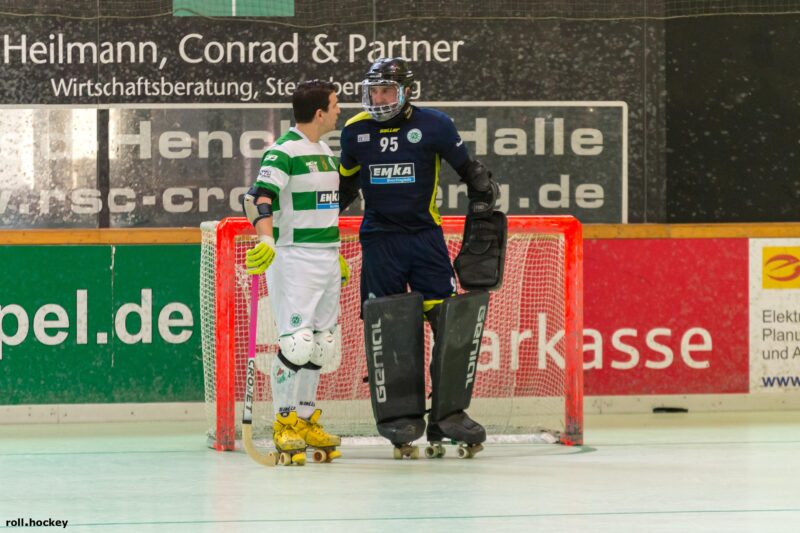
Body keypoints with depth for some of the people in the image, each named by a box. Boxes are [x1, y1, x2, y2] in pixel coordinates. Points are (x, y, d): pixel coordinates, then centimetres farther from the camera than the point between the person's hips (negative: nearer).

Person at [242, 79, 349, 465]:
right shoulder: (284, 151, -12)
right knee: (297, 342, -14)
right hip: (292, 257, -9)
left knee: (321, 343, 10)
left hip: (326, 260, 9)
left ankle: (305, 420, 19)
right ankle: (284, 423, -4)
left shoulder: (326, 152, 16)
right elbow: (260, 198, -24)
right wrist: (266, 240, -39)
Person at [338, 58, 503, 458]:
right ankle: (399, 415, 4)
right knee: (384, 329, -3)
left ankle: (448, 414, -2)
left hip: (425, 236, -1)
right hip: (379, 240, 1)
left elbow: (469, 169, 6)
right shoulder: (356, 132, 4)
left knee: (450, 322, -7)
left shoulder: (433, 125, -4)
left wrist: (483, 206, 0)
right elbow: (345, 183, 19)